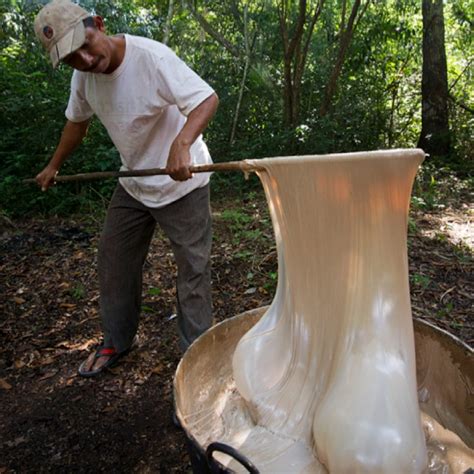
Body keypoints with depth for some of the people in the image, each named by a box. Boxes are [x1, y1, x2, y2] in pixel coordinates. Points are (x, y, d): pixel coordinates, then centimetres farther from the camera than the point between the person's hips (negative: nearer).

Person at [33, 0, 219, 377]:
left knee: (193, 268, 0)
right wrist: (54, 166, 22)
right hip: (133, 183, 7)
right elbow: (77, 120, 14)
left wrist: (182, 143, -46)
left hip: (181, 181, -6)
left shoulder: (151, 57, -23)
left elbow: (207, 98, -29)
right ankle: (117, 342, 34)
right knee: (114, 261, 14)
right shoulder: (84, 73, -2)